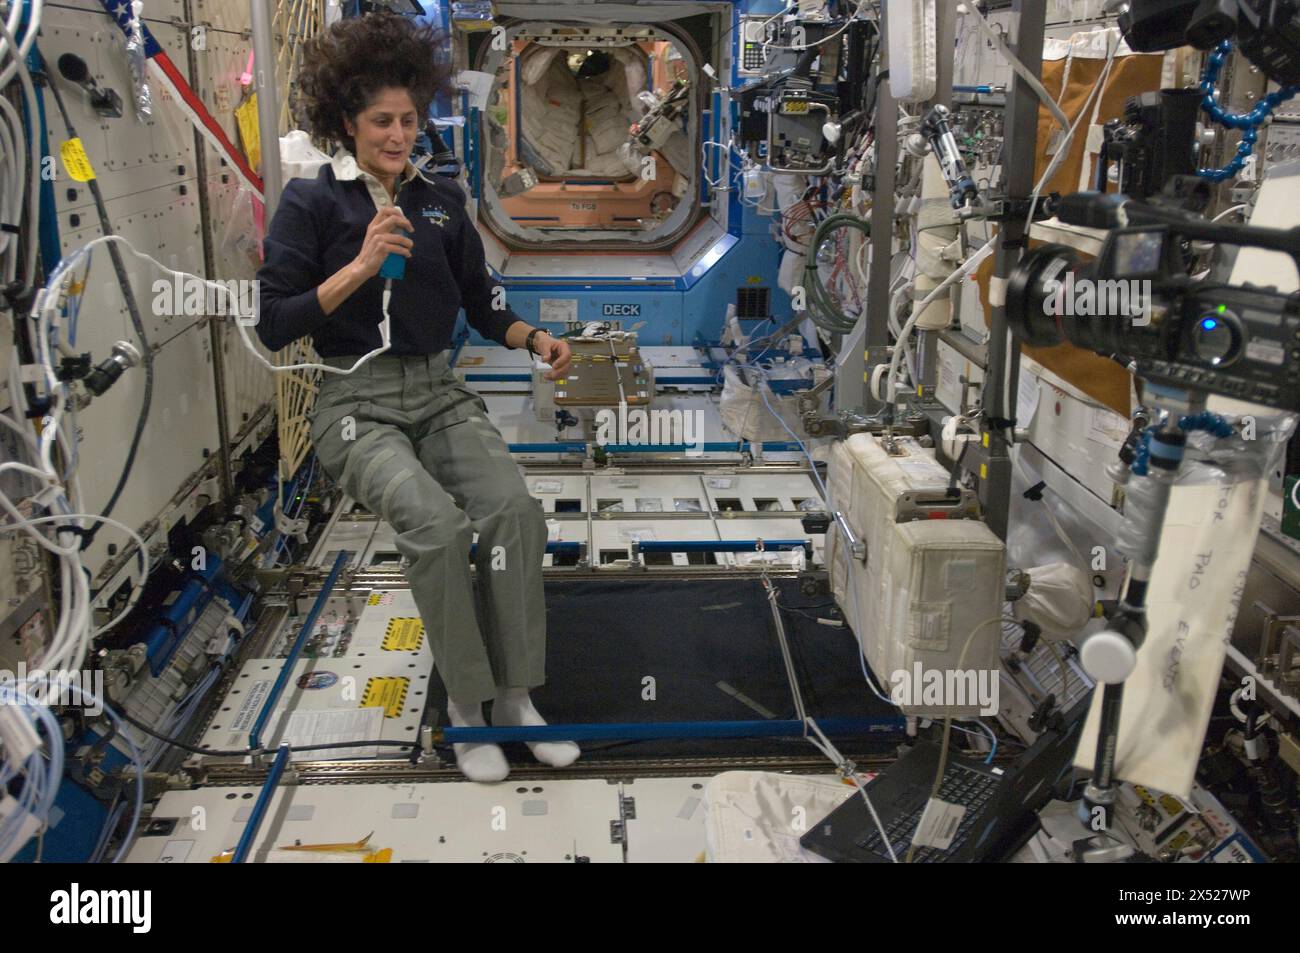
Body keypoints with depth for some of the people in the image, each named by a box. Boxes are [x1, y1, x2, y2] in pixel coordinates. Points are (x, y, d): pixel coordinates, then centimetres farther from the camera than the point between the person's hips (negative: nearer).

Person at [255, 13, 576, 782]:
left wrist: (533, 339, -2)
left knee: (515, 508, -23)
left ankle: (515, 698, -10)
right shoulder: (312, 203, -1)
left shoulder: (443, 200, 11)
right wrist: (361, 266, -18)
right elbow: (275, 324, -8)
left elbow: (482, 305, 18)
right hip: (356, 402, -4)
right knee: (438, 521, -30)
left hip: (439, 391, 4)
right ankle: (466, 708, -11)